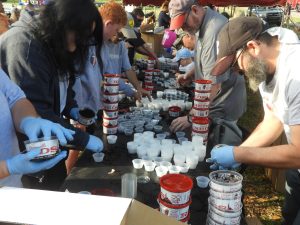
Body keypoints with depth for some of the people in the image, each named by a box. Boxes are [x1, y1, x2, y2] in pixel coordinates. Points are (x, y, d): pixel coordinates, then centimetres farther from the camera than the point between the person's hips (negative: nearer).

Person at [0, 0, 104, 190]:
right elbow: (35, 111, -31)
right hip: (24, 142, -8)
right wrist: (84, 139, -27)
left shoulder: (55, 43, 1)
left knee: (59, 178, 17)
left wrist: (71, 107, -3)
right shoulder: (24, 45, -27)